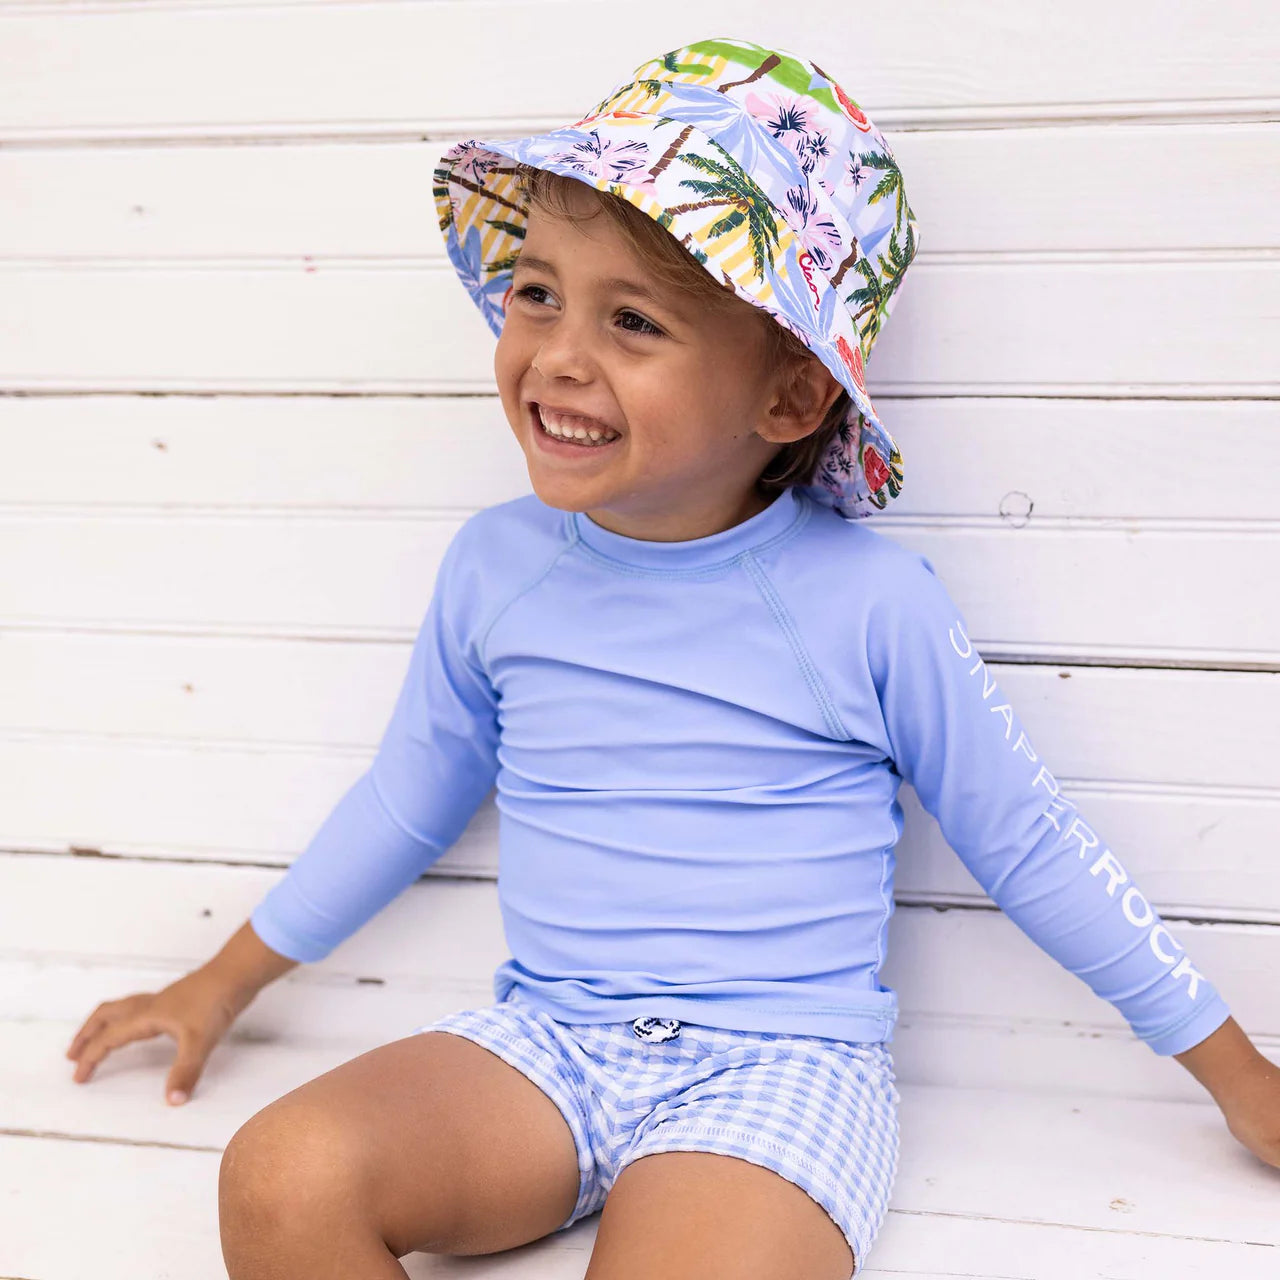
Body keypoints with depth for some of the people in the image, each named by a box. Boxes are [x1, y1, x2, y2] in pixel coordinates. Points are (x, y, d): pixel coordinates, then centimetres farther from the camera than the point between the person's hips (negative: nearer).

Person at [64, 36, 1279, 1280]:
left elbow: (1029, 849, 2)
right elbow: (405, 801, 18)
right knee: (282, 1179, -22)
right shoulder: (494, 566, 2)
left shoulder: (866, 603, -8)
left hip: (778, 1070, -3)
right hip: (540, 1040, 4)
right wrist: (225, 983, 25)